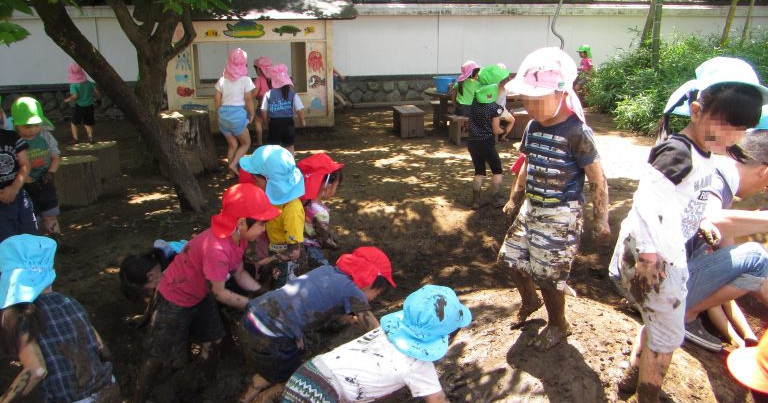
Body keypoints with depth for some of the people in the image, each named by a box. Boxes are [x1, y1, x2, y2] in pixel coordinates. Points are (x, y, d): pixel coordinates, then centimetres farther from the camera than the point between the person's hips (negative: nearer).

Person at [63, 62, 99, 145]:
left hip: (79, 107, -3)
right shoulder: (88, 82, -1)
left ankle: (75, 138, 9)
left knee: (74, 123, 17)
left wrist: (67, 100, -5)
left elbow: (74, 97, -22)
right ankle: (90, 137, -3)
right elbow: (98, 93, -2)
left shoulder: (73, 85, -13)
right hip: (89, 106, 3)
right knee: (88, 124, 17)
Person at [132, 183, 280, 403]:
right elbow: (219, 293, -26)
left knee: (213, 341, 18)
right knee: (158, 356, 6)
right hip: (175, 300, -8)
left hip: (201, 295, 8)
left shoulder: (239, 238, -13)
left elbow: (239, 273, 1)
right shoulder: (217, 248, -41)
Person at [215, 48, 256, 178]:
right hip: (238, 114, -5)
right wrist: (252, 114, 5)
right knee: (246, 143, 14)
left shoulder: (222, 80, 5)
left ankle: (232, 172, 19)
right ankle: (233, 164, -4)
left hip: (224, 114, 5)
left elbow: (217, 101, 5)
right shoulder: (245, 80, -6)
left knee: (232, 144, 18)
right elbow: (248, 100, -9)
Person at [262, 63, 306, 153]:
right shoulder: (293, 94, -4)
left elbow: (263, 111, -3)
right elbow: (300, 110, -7)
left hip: (274, 124, 0)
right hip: (288, 123, 1)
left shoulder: (268, 94, -4)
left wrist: (267, 122, 14)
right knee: (289, 148, 16)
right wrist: (302, 121, 11)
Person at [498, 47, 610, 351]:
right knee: (512, 256, 15)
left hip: (561, 216, -7)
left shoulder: (576, 133, -20)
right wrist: (514, 199, 23)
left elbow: (598, 180, -14)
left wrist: (601, 221, -10)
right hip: (531, 209, 7)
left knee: (548, 274, 3)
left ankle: (558, 325, 30)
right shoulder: (533, 127, 1)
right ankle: (530, 301, 45)